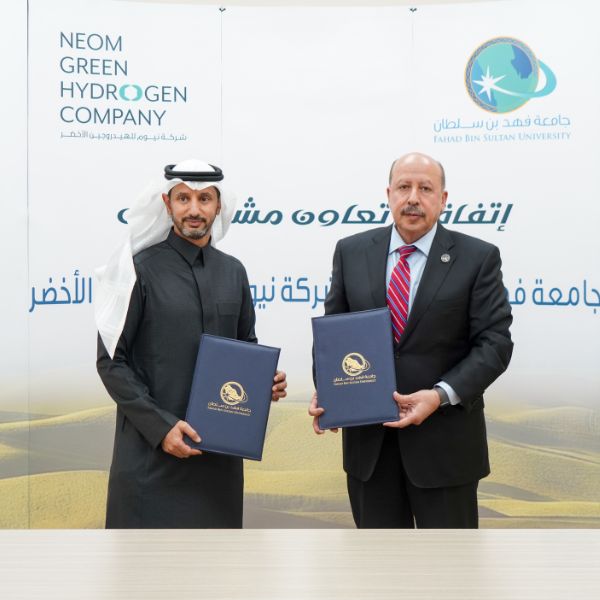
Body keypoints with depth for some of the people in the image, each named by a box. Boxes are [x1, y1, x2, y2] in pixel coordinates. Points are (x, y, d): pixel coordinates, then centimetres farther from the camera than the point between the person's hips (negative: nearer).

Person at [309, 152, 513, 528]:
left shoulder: (478, 258, -4)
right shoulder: (352, 252, 5)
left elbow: (494, 342, -7)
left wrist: (440, 395, -21)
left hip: (444, 439, -2)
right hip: (368, 438, 3)